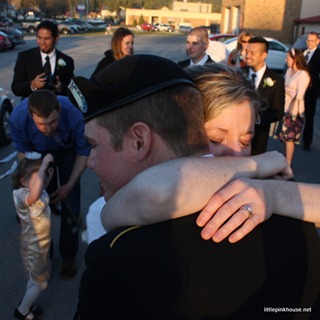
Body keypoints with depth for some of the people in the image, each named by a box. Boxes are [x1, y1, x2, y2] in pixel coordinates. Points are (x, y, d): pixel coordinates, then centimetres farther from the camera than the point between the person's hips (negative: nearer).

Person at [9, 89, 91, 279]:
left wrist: (70, 185, -25)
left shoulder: (74, 115, -40)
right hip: (39, 155, 1)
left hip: (67, 153, -1)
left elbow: (84, 152, -21)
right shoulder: (18, 118, -36)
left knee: (70, 205, -4)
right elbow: (23, 152, -15)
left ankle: (69, 256, 17)